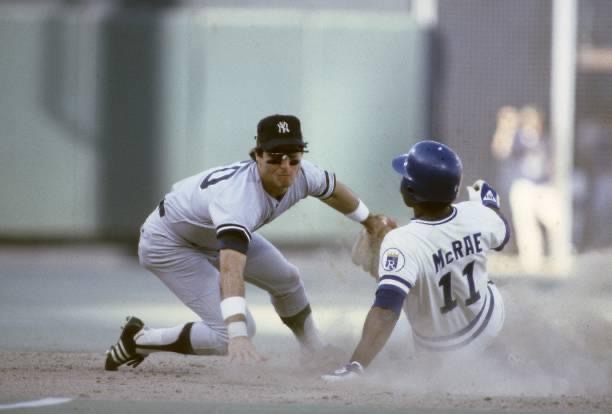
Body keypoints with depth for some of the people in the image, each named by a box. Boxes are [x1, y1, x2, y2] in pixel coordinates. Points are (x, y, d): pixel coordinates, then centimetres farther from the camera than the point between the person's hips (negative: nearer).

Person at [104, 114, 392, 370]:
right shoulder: (239, 196, -44)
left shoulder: (301, 175, -20)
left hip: (213, 234, 8)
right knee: (233, 332, -18)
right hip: (168, 242, -8)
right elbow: (230, 272, -56)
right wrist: (238, 337, -67)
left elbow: (333, 190, 6)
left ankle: (318, 355, 45)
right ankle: (137, 341, -2)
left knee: (286, 280, 18)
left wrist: (369, 222, 23)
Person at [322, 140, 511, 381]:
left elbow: (386, 312, -50)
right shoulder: (477, 215, -22)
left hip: (440, 349, -3)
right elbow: (502, 238, 3)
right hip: (490, 323, 3)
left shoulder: (403, 243, -38)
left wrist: (355, 367, -58)